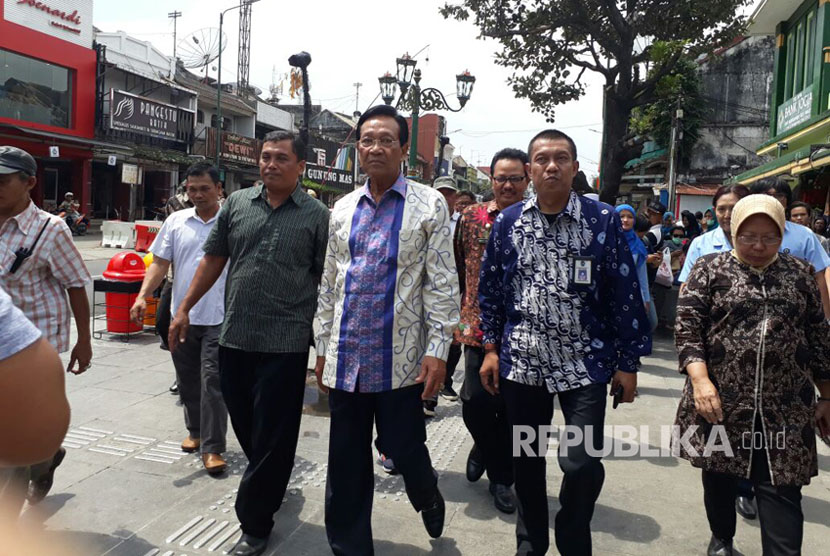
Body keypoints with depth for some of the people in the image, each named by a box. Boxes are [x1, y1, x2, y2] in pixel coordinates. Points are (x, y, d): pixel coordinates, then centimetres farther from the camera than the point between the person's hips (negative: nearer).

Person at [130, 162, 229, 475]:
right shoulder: (176, 222, 7)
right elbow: (160, 264, 8)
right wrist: (143, 296, -5)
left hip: (219, 318, -4)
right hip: (181, 316, 4)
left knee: (213, 380, -4)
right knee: (187, 379, 15)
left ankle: (212, 448, 3)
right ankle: (196, 431, 35)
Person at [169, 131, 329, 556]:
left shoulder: (317, 216, -1)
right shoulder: (236, 204, 8)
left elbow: (327, 280, -1)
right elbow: (213, 259, 13)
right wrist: (184, 309, 10)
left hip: (284, 344, -4)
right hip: (233, 339, 4)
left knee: (271, 438, 4)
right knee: (246, 428, 16)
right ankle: (271, 486, 42)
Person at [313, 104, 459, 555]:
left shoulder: (429, 205, -2)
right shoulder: (343, 209, 10)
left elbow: (442, 284, -6)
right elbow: (329, 284, 13)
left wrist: (438, 350, -11)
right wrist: (323, 347, 12)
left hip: (400, 357, -4)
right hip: (345, 357, 4)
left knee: (403, 449, 7)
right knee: (346, 465, 11)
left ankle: (427, 495, 42)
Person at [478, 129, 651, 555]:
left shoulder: (603, 220, -4)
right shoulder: (507, 222, 3)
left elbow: (625, 294, -3)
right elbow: (490, 290, 9)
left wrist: (628, 362, -4)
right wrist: (491, 348, 5)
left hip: (584, 363, -2)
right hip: (520, 362, 3)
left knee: (581, 464, -4)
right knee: (525, 460, 14)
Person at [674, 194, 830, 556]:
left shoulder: (799, 273, 9)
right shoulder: (710, 269, 0)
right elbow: (688, 328, -6)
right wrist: (700, 380, -17)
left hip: (785, 408, 1)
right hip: (721, 399, -1)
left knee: (781, 490, -1)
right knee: (719, 478, 15)